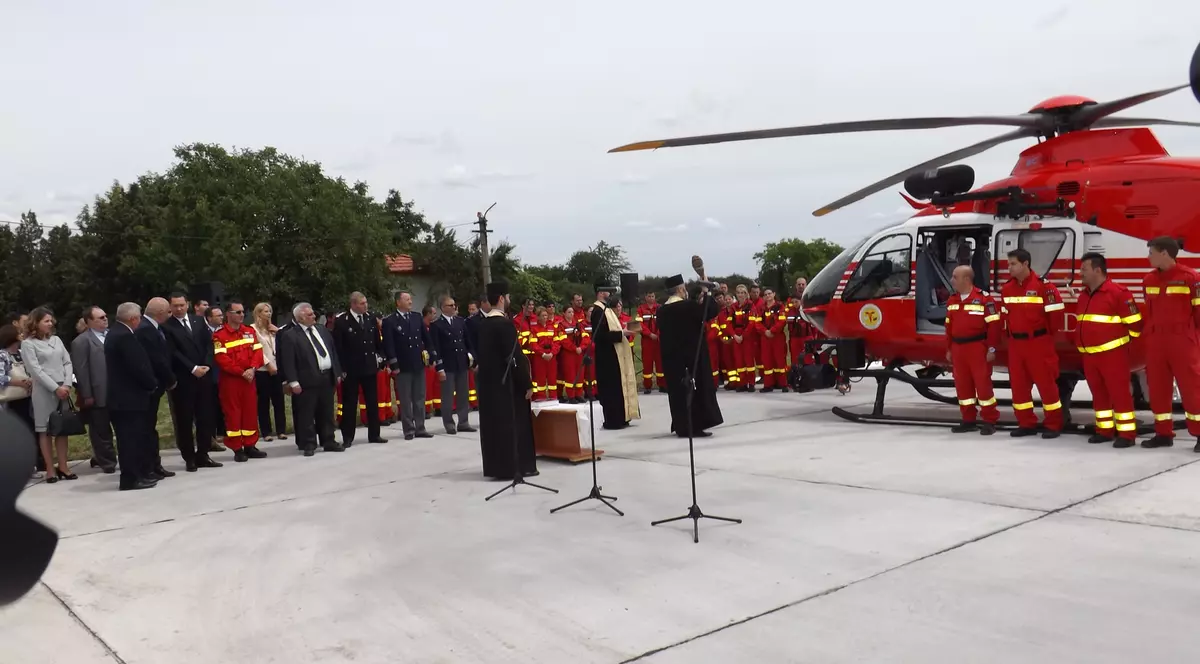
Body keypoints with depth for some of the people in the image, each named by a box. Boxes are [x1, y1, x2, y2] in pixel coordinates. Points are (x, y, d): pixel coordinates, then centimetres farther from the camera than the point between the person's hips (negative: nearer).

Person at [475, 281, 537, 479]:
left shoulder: (482, 323, 8)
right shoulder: (505, 324, -17)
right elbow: (516, 357, -18)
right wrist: (527, 383, -14)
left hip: (487, 380, 8)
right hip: (506, 382, -8)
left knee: (493, 423, 12)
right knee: (513, 423, -1)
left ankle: (494, 466, 17)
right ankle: (515, 466, 3)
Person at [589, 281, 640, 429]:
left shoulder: (605, 308, 15)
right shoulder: (597, 310, -16)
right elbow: (601, 335, -23)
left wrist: (622, 331, 7)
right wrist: (621, 333, -20)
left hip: (613, 353, 10)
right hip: (607, 355, -10)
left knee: (617, 387, 13)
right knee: (612, 388, -5)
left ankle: (619, 418, 19)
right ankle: (613, 420, 1)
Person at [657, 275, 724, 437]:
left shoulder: (661, 310, 4)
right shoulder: (689, 305, -13)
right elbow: (714, 310, -8)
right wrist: (706, 294, 5)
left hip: (671, 356, 6)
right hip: (693, 355, -6)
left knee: (678, 390, 9)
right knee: (698, 389, 1)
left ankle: (681, 427, 12)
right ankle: (696, 426, -1)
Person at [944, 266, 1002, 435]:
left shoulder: (984, 298, -11)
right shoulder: (952, 301, 12)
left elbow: (994, 324, -12)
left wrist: (992, 349, -14)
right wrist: (948, 349, 16)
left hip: (977, 347, -7)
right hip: (958, 348, 7)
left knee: (983, 383, -3)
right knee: (962, 384, 10)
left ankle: (990, 421, 6)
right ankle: (968, 420, 20)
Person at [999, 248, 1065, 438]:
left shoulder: (1043, 285, -14)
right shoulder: (1006, 288, 7)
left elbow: (1054, 311, -11)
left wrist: (1048, 334, 0)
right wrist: (1012, 333, 15)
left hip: (1038, 342, -6)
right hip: (1015, 343, 6)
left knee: (1046, 382, 0)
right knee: (1019, 384, 9)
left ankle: (1054, 424, 9)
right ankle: (1026, 423, 19)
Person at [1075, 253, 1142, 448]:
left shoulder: (1118, 292, -14)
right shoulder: (1084, 295, 13)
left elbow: (1134, 322, -13)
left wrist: (1119, 340, -1)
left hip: (1112, 353, -8)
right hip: (1089, 354, 8)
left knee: (1119, 392, -4)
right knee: (1098, 393, 13)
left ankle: (1127, 433, 1)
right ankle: (1104, 429, 22)